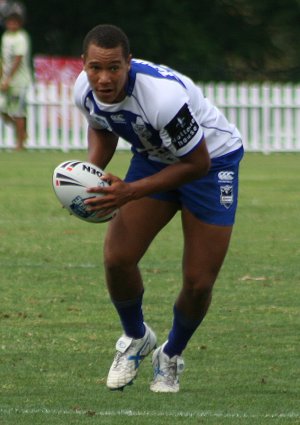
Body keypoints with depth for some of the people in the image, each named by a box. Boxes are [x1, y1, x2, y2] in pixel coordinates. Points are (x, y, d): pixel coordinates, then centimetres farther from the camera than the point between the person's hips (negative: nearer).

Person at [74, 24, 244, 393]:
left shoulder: (163, 96, -39)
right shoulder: (85, 90, -17)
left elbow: (197, 163, -27)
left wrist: (130, 192, -31)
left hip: (212, 159, -5)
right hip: (153, 157, 5)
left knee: (199, 282, -9)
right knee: (116, 258, -12)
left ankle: (171, 356, 22)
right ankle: (136, 339, 19)